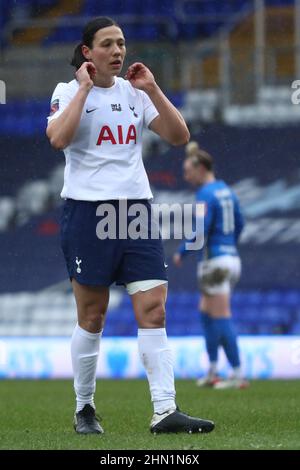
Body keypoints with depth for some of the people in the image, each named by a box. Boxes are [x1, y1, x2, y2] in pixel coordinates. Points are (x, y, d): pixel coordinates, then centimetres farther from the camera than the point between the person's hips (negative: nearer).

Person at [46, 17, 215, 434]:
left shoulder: (134, 91, 12)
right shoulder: (69, 91, 0)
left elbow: (179, 136, 5)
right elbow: (58, 138, -20)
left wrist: (152, 89, -3)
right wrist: (84, 87, -14)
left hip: (136, 209, 4)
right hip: (87, 210, -4)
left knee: (153, 311, -7)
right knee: (92, 317, 2)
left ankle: (165, 411, -12)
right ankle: (84, 409, 16)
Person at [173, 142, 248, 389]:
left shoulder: (206, 194, -14)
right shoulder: (226, 190, 12)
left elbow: (200, 231, -21)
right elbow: (239, 223, 19)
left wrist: (181, 253, -8)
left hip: (214, 262, -9)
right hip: (232, 258, 9)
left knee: (222, 320, -6)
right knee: (205, 312, 17)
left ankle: (238, 376, -6)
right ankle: (212, 373, 18)